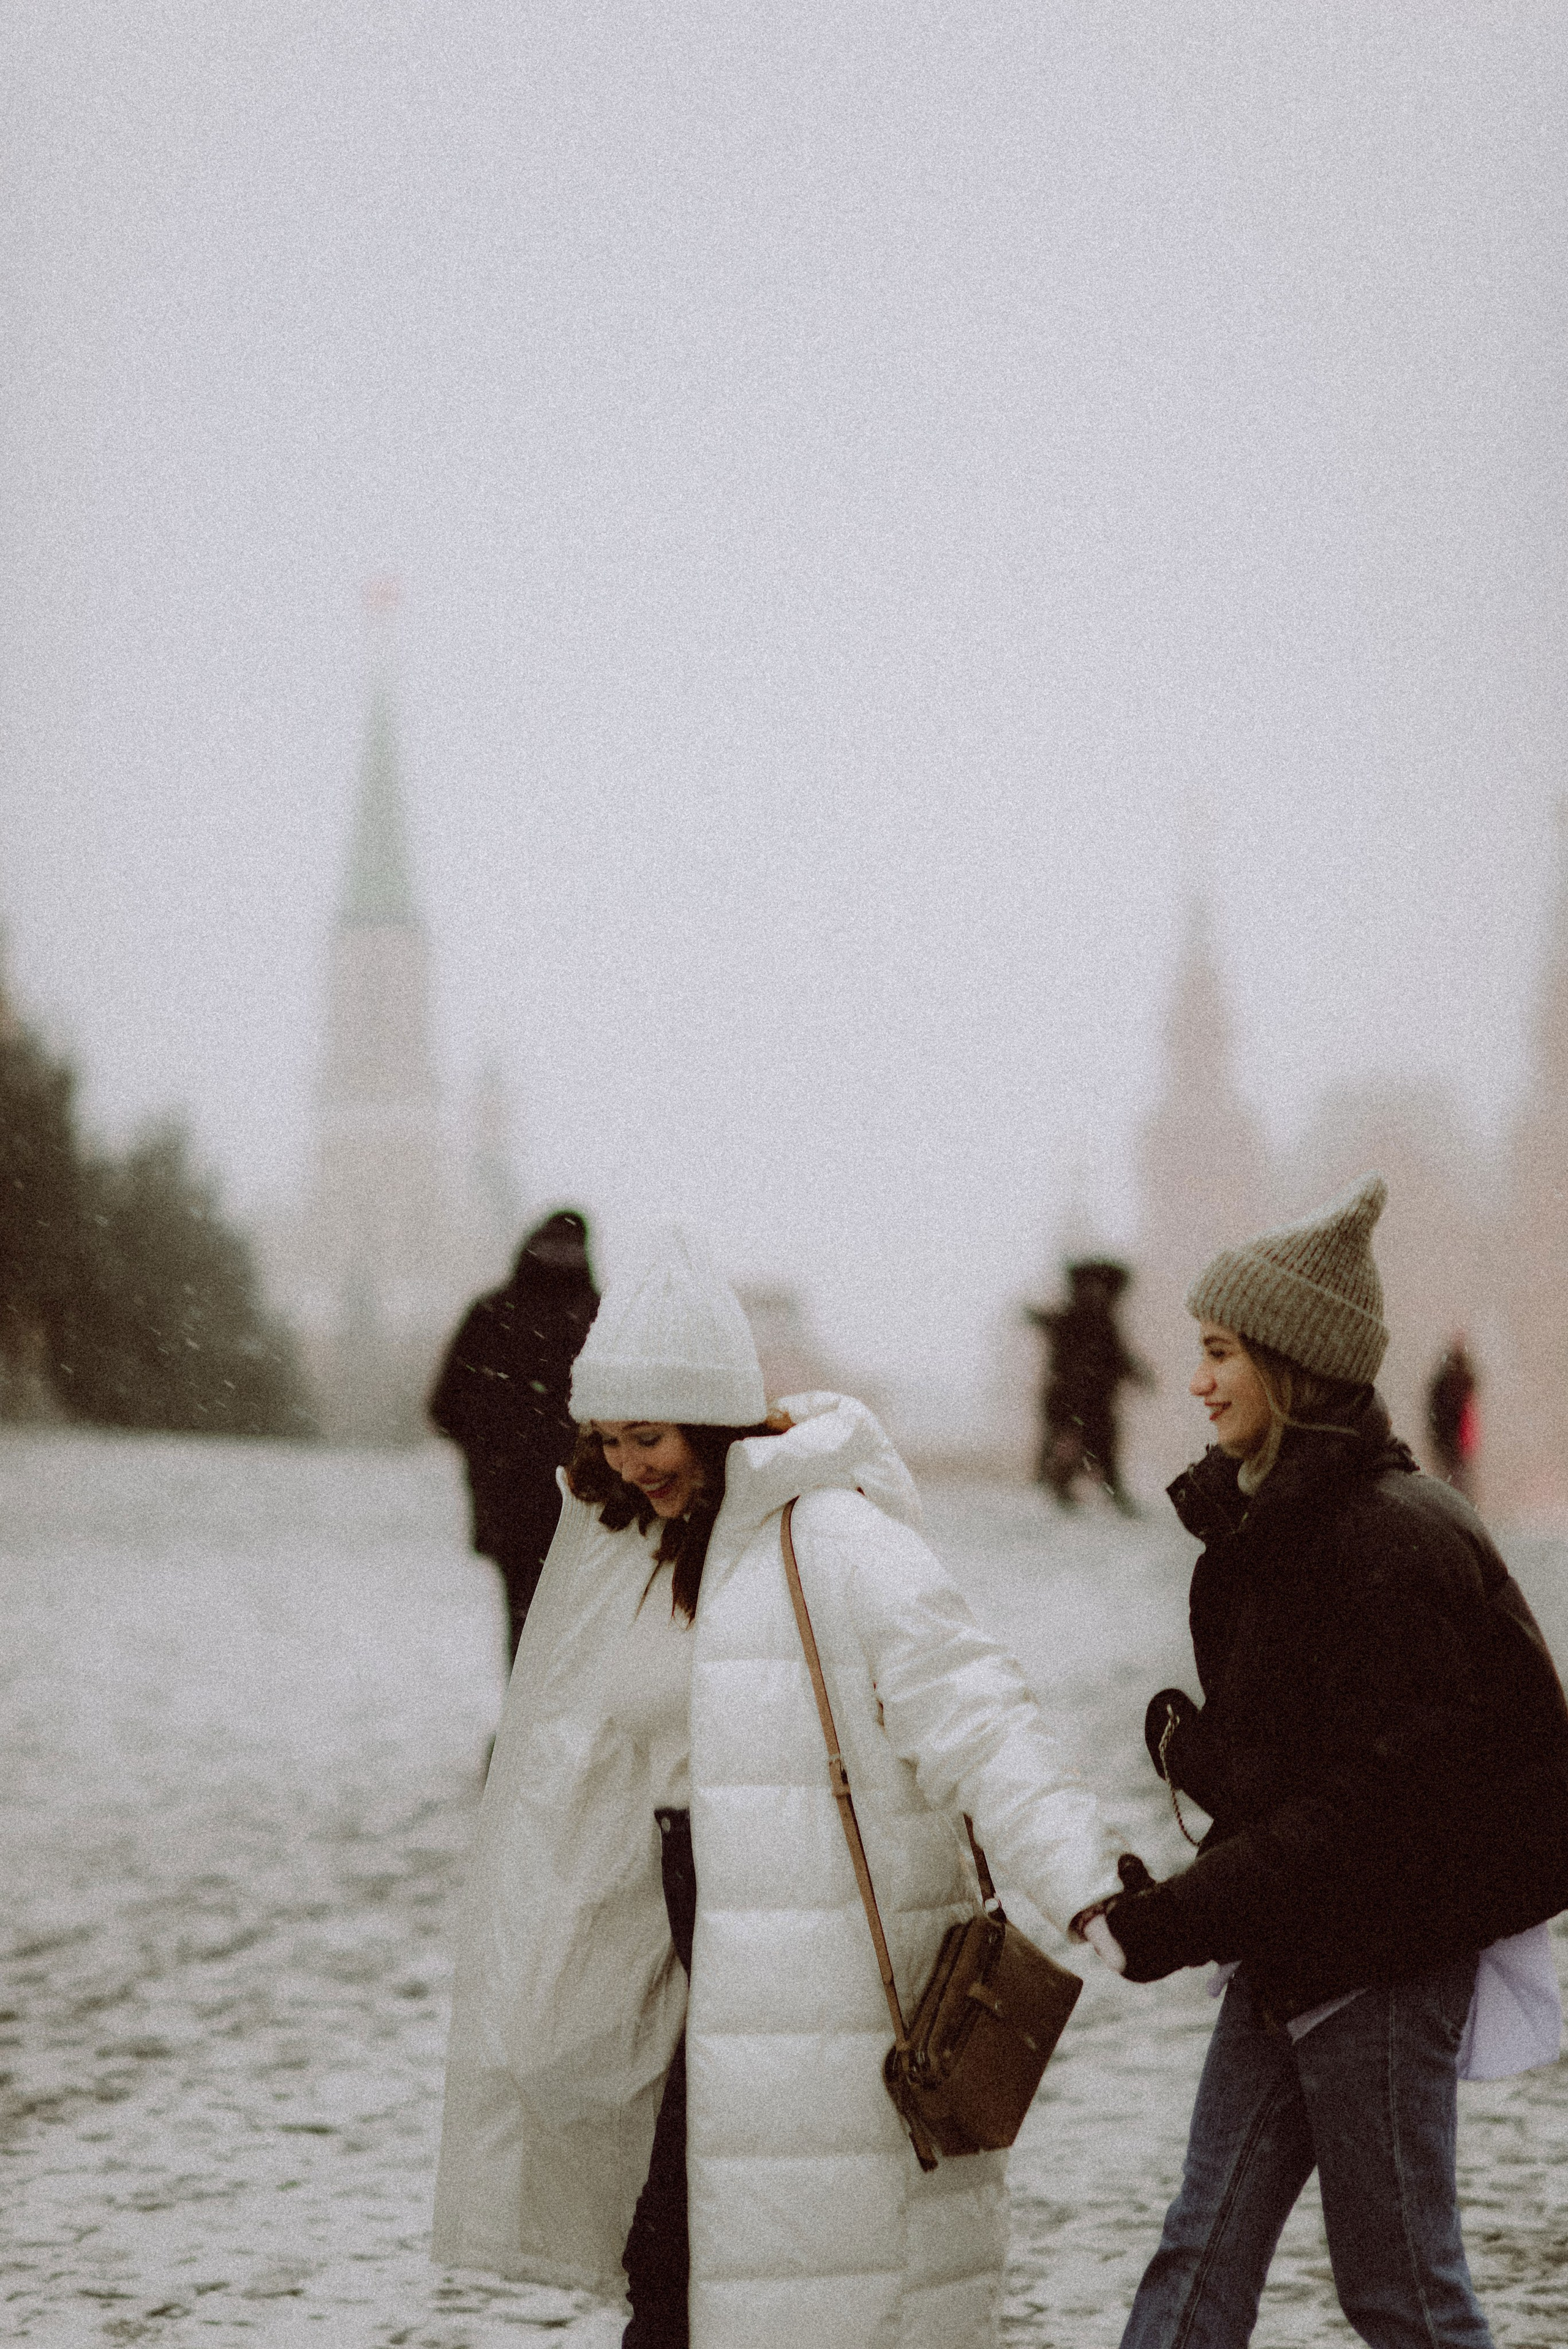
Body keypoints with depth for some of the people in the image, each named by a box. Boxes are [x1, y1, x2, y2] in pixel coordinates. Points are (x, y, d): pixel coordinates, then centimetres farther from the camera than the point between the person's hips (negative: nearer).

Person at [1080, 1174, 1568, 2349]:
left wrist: (1162, 1924, -25)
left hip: (1385, 1955, -9)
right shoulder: (1265, 1515, 8)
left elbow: (1370, 1804, -24)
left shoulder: (1392, 1541, -21)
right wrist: (1197, 1743, -6)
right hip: (1289, 1950, 9)